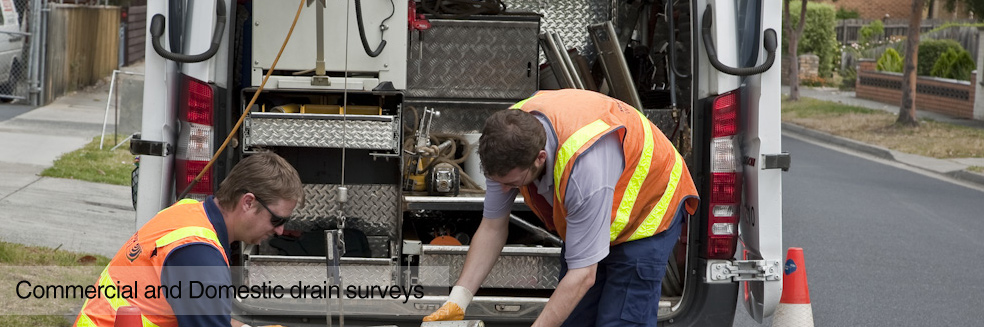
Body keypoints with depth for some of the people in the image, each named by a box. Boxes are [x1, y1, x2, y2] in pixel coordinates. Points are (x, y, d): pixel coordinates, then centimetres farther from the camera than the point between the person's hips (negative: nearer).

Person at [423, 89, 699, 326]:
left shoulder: (585, 166, -44)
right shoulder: (507, 140, -24)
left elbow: (583, 275, -37)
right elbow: (492, 227, -10)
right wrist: (458, 300, -18)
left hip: (647, 210, -7)